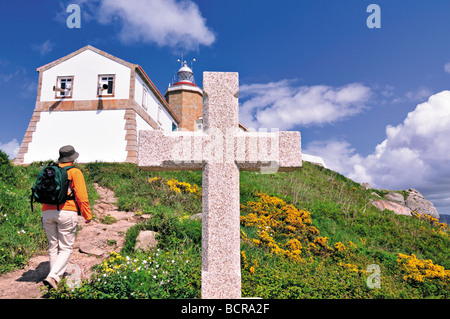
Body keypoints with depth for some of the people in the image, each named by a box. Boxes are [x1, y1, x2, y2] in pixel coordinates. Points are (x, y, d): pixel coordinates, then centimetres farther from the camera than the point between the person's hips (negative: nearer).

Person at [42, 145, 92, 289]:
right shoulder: (75, 172, 1)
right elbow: (81, 196, -5)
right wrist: (87, 215, 1)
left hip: (47, 212, 5)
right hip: (66, 212, -5)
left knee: (53, 247, 14)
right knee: (66, 248, 1)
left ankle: (56, 278, 19)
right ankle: (52, 276, -15)